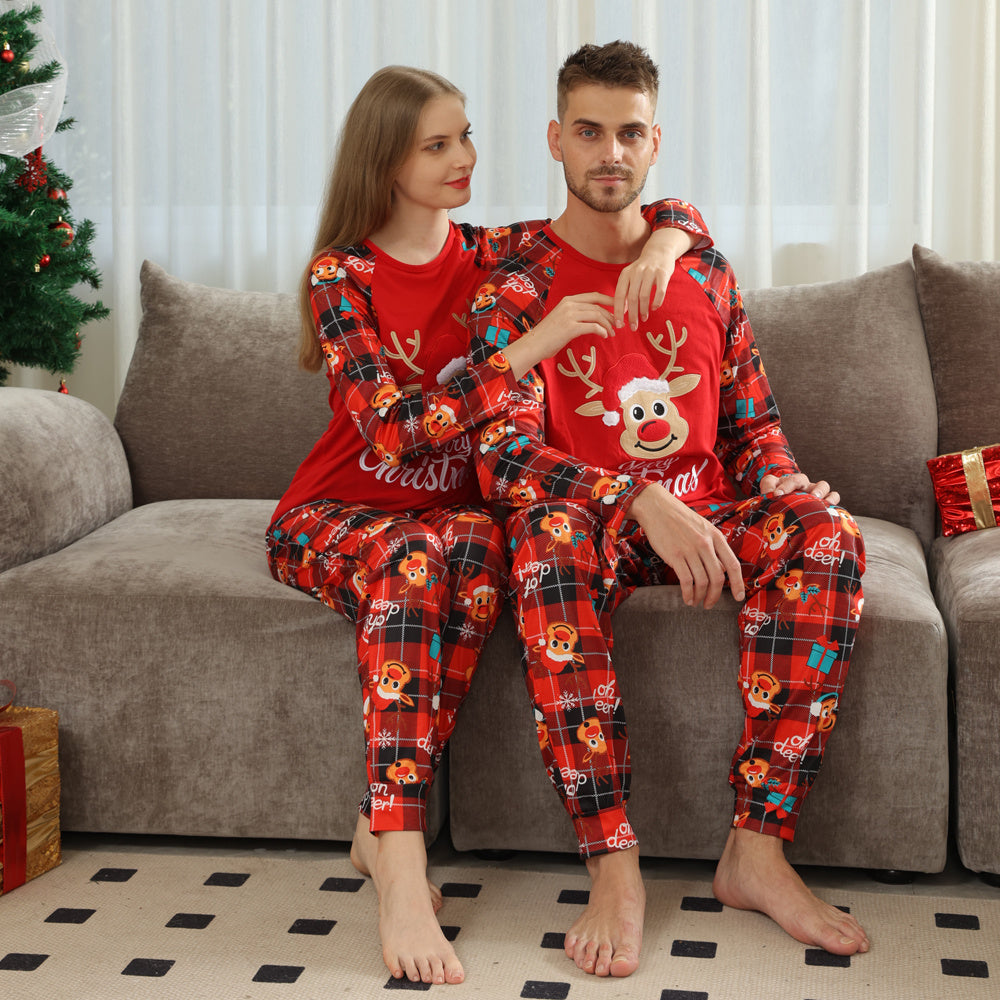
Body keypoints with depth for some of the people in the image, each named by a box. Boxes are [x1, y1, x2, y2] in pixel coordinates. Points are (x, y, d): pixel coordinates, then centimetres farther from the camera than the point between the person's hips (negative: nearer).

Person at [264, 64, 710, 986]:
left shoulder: (490, 257, 5)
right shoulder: (341, 277, -7)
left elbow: (676, 215, 11)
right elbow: (396, 427, -22)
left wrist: (660, 250, -15)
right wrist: (536, 345, -26)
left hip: (449, 511, 3)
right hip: (334, 517, -3)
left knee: (478, 542, -34)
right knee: (410, 557, -38)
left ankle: (383, 825, -29)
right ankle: (402, 875, -43)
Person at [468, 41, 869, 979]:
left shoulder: (701, 269, 11)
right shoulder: (516, 286, -2)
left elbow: (754, 423, 14)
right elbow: (504, 453, -15)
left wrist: (788, 496, -10)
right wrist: (641, 499, -29)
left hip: (702, 516, 3)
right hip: (595, 523, -3)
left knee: (828, 534, -28)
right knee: (548, 535, -39)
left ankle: (757, 848, -28)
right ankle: (613, 867, -39)